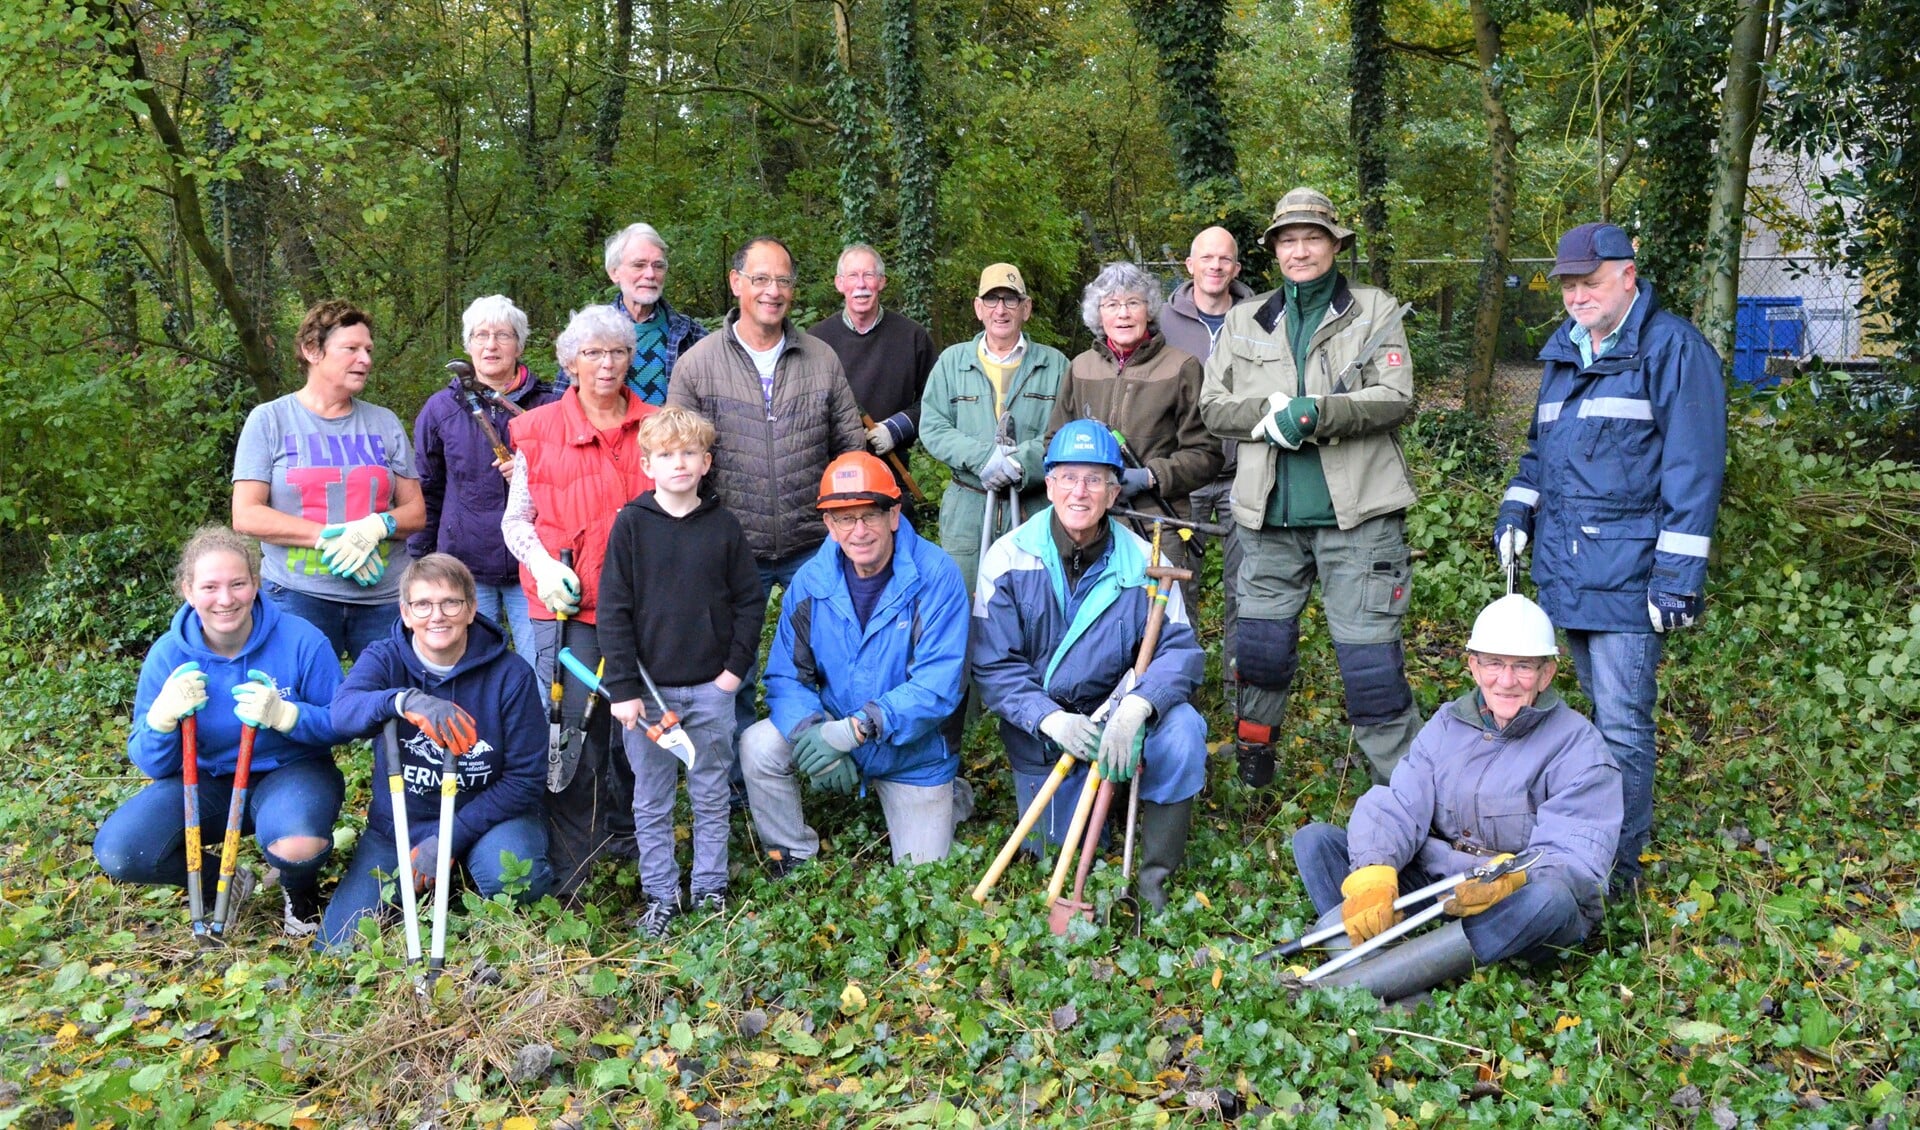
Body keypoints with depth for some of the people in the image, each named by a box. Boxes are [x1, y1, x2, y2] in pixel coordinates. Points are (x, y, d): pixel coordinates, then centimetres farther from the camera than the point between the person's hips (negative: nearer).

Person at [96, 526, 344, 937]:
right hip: (207, 781, 3)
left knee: (297, 846, -37)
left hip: (290, 772, -3)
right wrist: (163, 717, -27)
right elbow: (151, 765, -5)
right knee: (117, 852, -20)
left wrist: (284, 714, -31)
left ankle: (300, 890, 5)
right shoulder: (168, 656, -9)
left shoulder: (302, 641, -17)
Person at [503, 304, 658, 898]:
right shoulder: (539, 429, 5)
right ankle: (569, 870, 6)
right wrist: (543, 566, -9)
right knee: (571, 732, -6)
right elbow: (516, 519, 8)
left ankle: (626, 837, 29)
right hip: (569, 604, -2)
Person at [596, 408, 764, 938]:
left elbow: (751, 600, 7)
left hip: (712, 687, 1)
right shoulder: (631, 524, -3)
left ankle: (711, 891, 23)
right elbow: (613, 610, -4)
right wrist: (623, 688, -9)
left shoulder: (724, 526, 2)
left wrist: (737, 666, -3)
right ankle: (660, 896, 20)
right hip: (649, 689, -1)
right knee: (651, 803, 8)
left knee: (711, 797, 10)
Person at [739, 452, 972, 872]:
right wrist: (811, 731, -30)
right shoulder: (810, 581, -11)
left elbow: (939, 685, -27)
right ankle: (794, 856, 1)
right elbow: (785, 676, -9)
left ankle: (949, 797, 38)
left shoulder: (936, 577, -22)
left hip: (914, 753, -2)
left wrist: (857, 727, -37)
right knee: (758, 746, -24)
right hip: (835, 729, 2)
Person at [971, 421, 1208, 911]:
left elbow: (1181, 649, -16)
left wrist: (1135, 708, -37)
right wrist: (1052, 720, -30)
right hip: (1041, 731, 0)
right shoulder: (1008, 559, -11)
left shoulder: (1142, 562, -9)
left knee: (1181, 731, -30)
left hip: (1117, 717, 0)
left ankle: (1155, 876, -13)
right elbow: (994, 666, -13)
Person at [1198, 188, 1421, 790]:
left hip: (1356, 513, -3)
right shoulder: (1245, 320, 15)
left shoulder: (1376, 310, 7)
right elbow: (1212, 405, 9)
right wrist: (1270, 414, -11)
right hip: (1270, 515, 3)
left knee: (1370, 652, -3)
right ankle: (1253, 745, 30)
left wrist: (1315, 413, -19)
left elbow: (1396, 397, -5)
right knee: (1260, 643, 8)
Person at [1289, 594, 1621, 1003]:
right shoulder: (1449, 723, 5)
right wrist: (1372, 874, -30)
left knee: (1551, 896, -41)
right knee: (1314, 839, -9)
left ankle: (1352, 984, -46)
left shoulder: (1578, 745, -7)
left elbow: (1577, 860, -19)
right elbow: (1395, 805, -8)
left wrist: (1512, 880, -42)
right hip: (1434, 888, 4)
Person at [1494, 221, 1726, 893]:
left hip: (1628, 572, -7)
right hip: (1566, 571, 7)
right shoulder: (1562, 352, 16)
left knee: (1622, 724, -5)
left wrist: (1678, 572, -16)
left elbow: (1694, 467, -12)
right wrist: (1516, 510, 12)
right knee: (1601, 708, 16)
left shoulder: (1673, 347, -7)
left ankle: (1620, 861, 4)